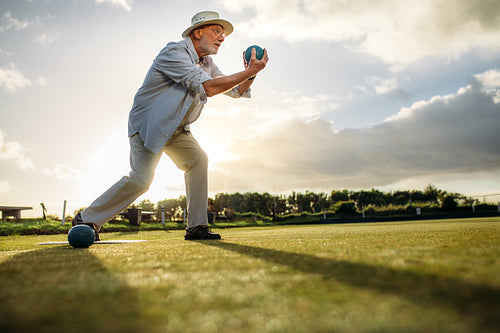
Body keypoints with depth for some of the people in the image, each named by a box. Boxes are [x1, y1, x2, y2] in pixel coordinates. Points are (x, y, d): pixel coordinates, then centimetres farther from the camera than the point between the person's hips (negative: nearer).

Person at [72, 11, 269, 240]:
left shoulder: (206, 63, 9)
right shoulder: (174, 53, -19)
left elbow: (236, 90, 12)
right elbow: (207, 88, -29)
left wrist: (250, 74, -10)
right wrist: (248, 73, -26)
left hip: (176, 129, 9)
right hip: (147, 124, -8)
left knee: (198, 160, -9)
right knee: (141, 179, -17)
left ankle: (196, 226, -5)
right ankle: (86, 219, -2)